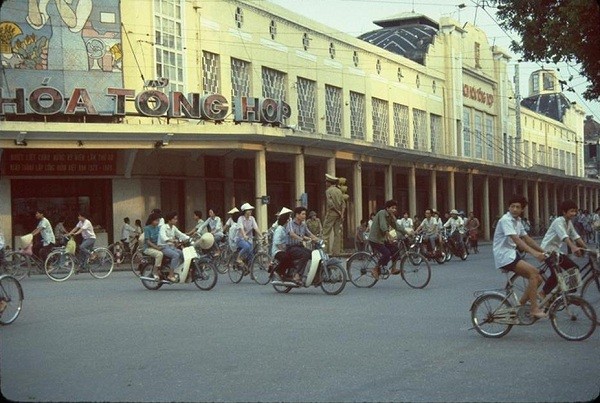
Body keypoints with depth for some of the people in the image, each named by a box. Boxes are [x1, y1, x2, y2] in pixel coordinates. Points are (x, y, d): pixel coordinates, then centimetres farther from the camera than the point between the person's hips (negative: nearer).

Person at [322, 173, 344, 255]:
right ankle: (336, 251, 6)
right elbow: (343, 203, 9)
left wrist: (338, 212, -6)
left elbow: (331, 203, -15)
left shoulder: (328, 191, -7)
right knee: (337, 233, 7)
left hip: (331, 213, -7)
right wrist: (341, 213, 7)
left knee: (326, 232, -4)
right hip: (339, 214, 7)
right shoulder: (339, 191, 13)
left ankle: (325, 250, -9)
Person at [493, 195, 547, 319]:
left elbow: (527, 239, 17)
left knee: (537, 278, 2)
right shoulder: (506, 220, -15)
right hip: (504, 256, -9)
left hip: (512, 254, 9)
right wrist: (534, 253, -38)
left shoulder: (517, 221, 14)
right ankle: (534, 309, -18)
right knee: (533, 272, -21)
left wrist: (543, 251, 8)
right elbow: (516, 239, -28)